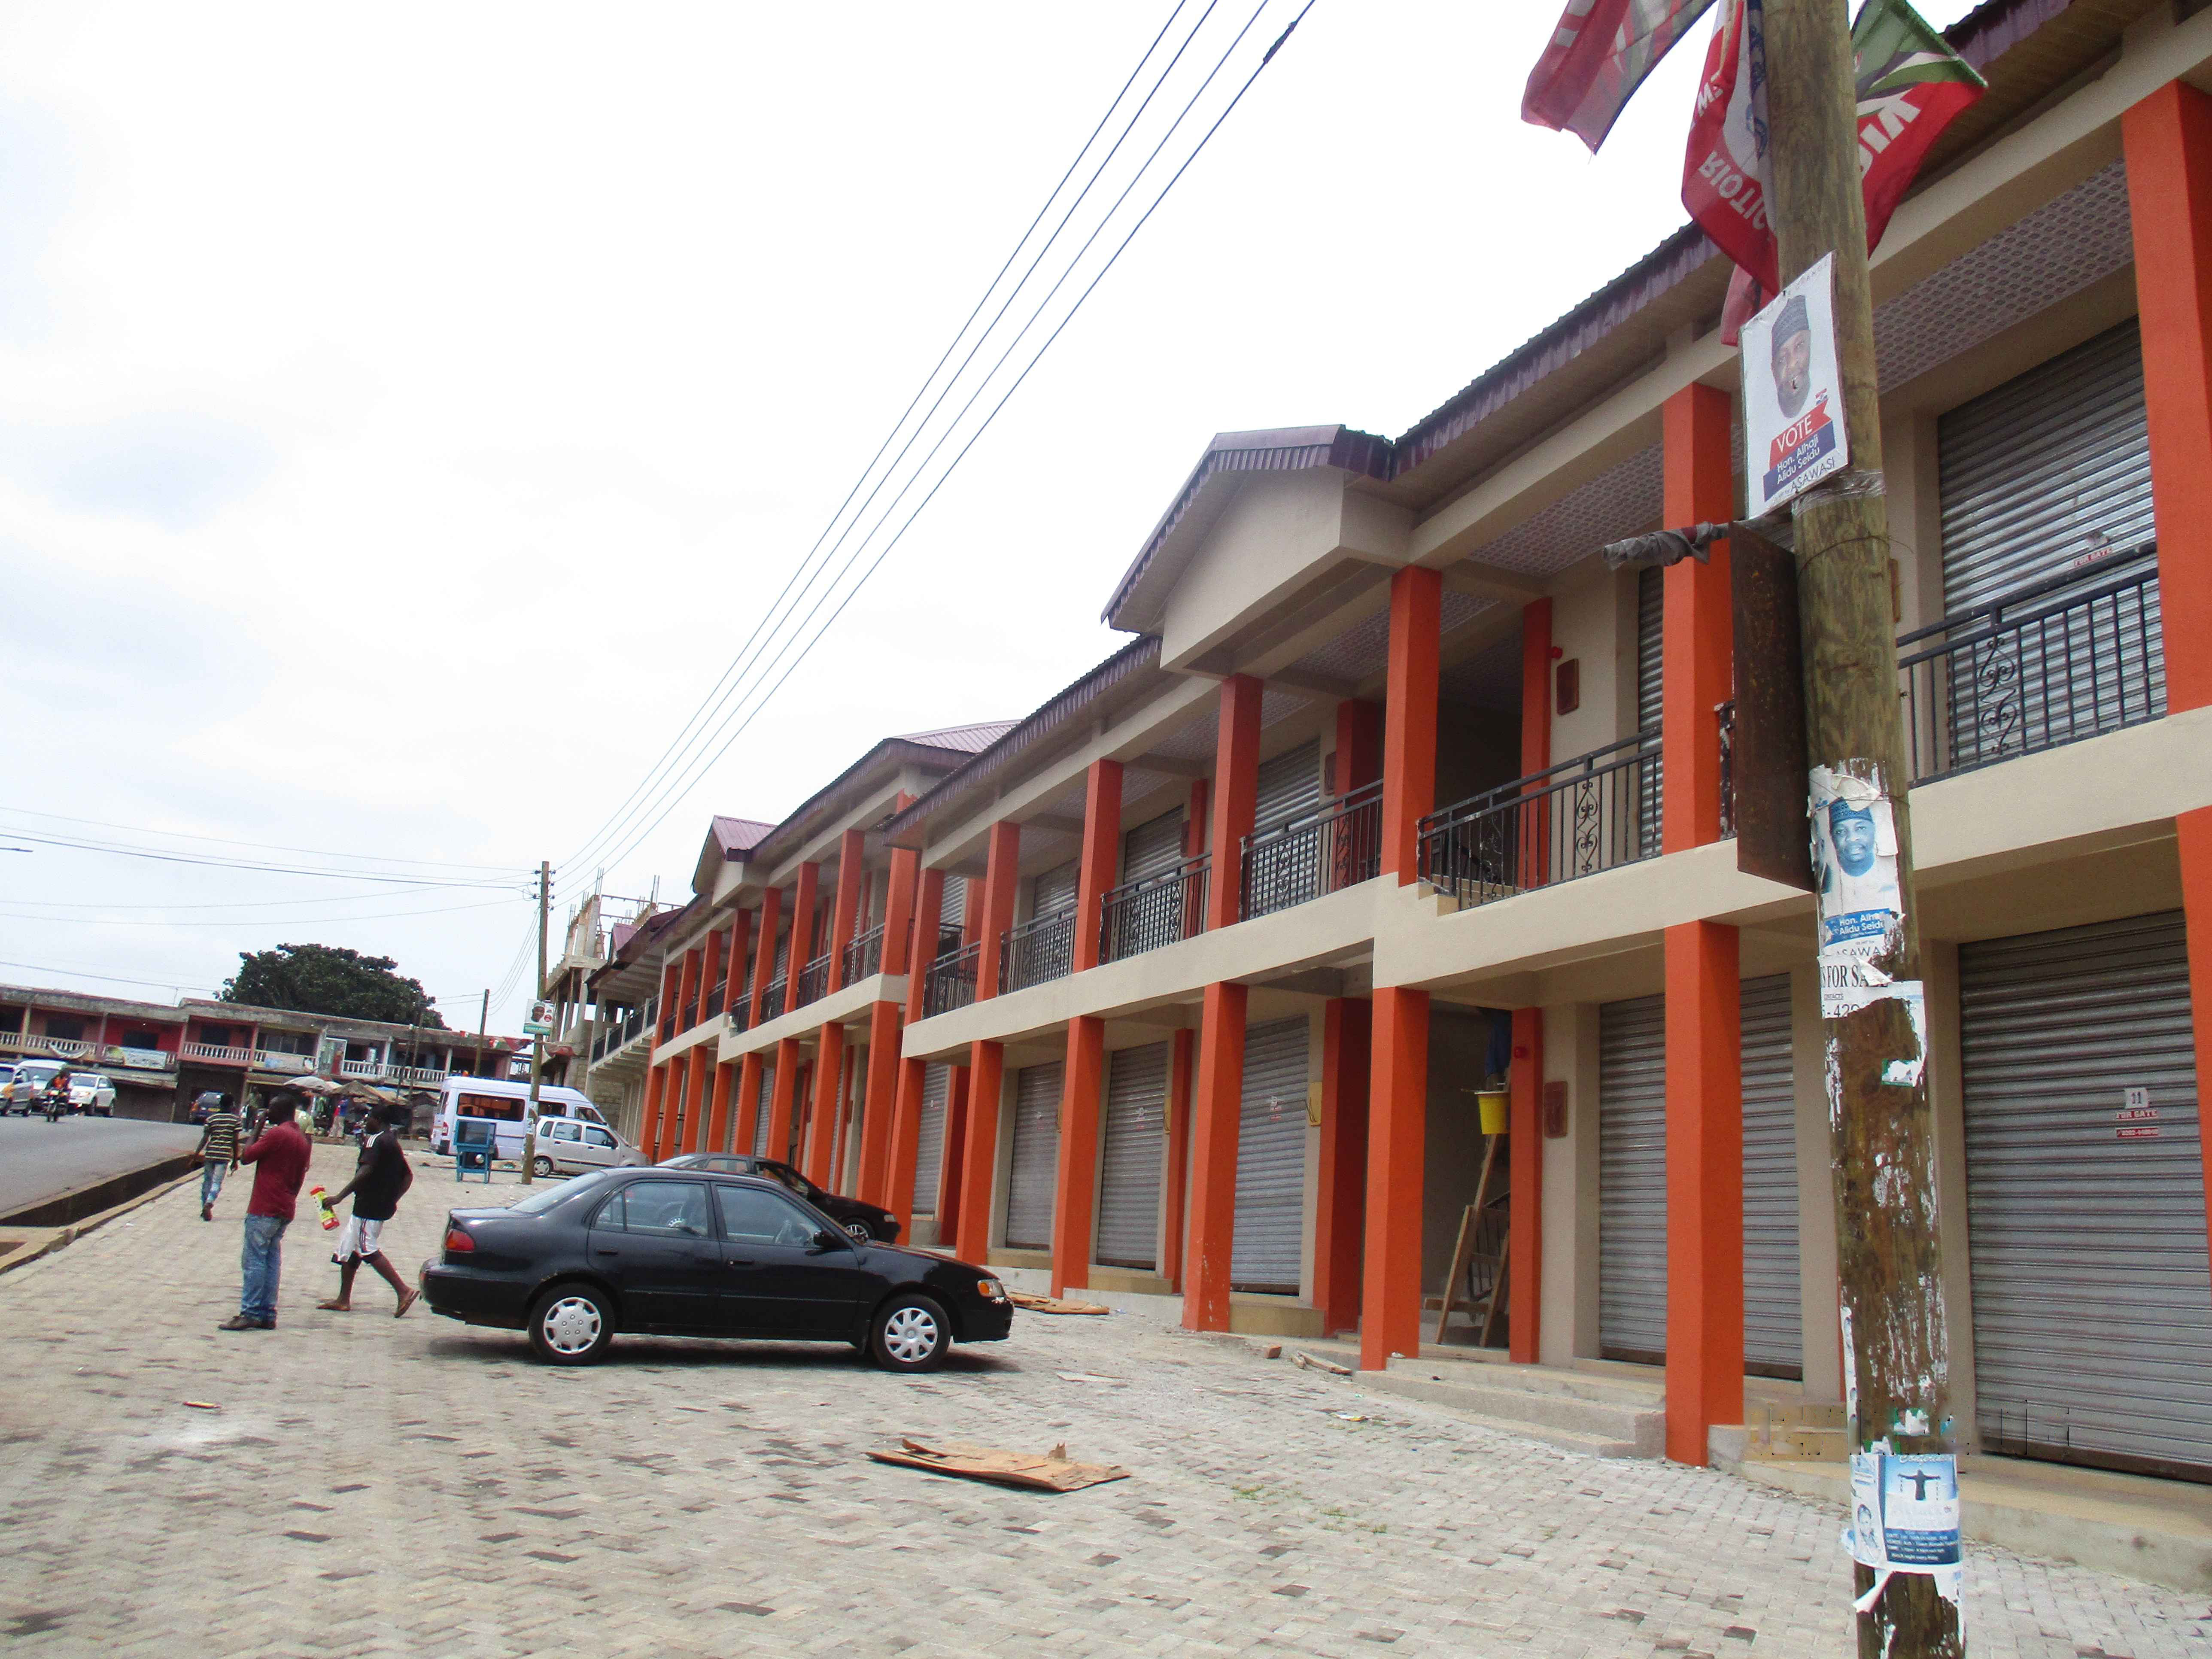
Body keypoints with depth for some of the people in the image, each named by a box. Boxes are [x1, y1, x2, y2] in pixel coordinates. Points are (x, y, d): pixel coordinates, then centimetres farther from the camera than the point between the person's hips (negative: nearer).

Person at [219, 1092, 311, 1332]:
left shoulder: (276, 1134, -12)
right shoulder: (302, 1140, 15)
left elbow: (245, 1157, -8)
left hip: (264, 1209, -9)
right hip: (284, 1211, 9)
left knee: (253, 1260, -6)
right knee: (272, 1261, 9)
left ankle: (251, 1314, -7)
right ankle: (267, 1315, 9)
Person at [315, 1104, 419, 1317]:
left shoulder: (375, 1140, -11)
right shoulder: (393, 1142, 18)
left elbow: (366, 1171, -24)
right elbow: (408, 1175, 22)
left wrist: (340, 1196, -24)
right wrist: (393, 1200, 20)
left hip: (369, 1207, -10)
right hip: (383, 1207, 10)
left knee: (369, 1250, -11)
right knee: (348, 1248, 15)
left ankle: (404, 1290, -17)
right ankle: (343, 1300, 20)